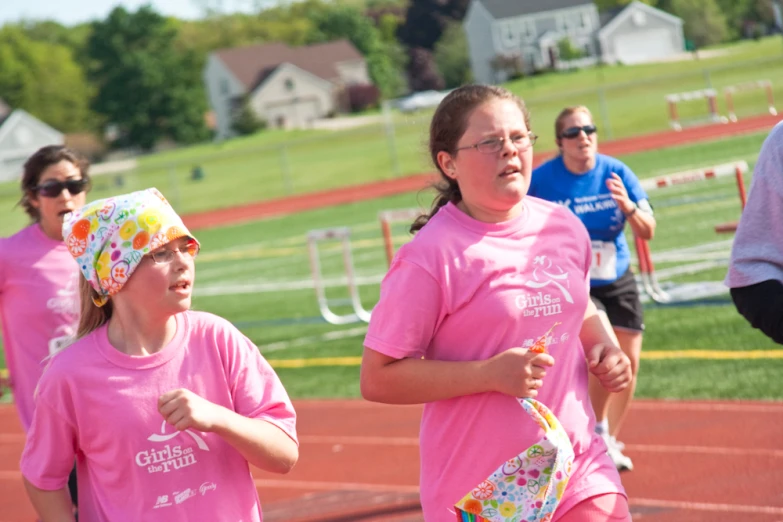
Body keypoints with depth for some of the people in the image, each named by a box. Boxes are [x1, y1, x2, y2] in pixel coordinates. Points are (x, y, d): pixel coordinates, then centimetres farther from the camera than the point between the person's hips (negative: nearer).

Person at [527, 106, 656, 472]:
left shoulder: (615, 172, -6)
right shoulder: (542, 180, -14)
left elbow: (647, 232, -5)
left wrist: (627, 206, -24)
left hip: (618, 281, 4)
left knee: (629, 362, 6)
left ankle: (610, 440, 27)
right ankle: (597, 434, -4)